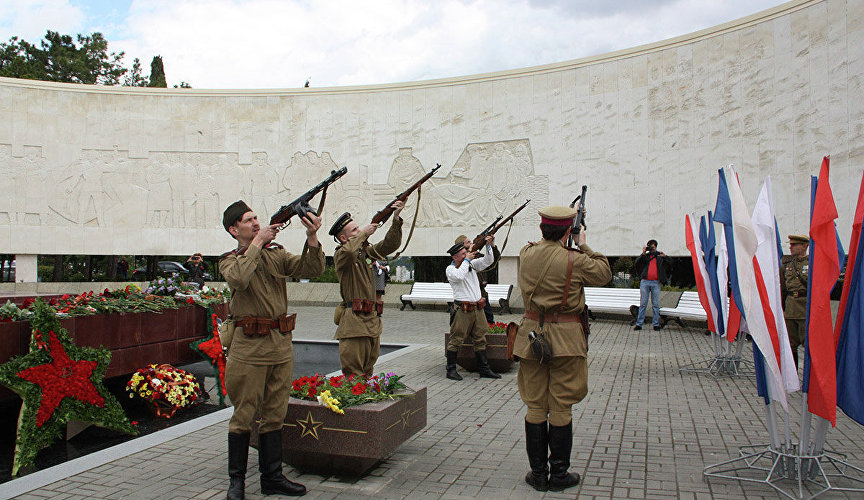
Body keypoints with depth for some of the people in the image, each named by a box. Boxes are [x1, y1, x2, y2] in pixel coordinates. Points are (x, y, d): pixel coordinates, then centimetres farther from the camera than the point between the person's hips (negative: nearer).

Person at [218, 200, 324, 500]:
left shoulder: (276, 253, 12)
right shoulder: (229, 260, 1)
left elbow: (312, 269, 0)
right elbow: (239, 278, -23)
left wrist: (312, 237, -14)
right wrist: (256, 243, -18)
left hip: (281, 345, 4)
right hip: (248, 347, -4)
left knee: (275, 414, 12)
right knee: (244, 416, 4)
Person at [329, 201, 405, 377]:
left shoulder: (367, 251, 14)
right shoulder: (340, 255, -6)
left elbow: (390, 245, 12)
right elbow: (348, 252, -30)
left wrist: (396, 219, -2)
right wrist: (364, 232, -16)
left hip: (373, 322, 7)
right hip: (354, 323, -7)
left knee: (367, 373, 15)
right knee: (353, 377, -5)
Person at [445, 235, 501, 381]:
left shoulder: (472, 264, 12)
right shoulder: (450, 269, -4)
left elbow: (488, 261, 8)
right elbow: (459, 276, -24)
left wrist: (489, 245, -6)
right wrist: (467, 260, -12)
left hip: (478, 308, 6)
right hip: (462, 310, -6)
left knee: (480, 339, 10)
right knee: (456, 340, -3)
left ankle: (484, 369, 18)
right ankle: (451, 370, 6)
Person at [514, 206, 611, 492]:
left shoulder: (526, 254, 0)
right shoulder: (575, 261, -13)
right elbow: (604, 274, 5)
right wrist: (584, 245, 10)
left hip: (532, 335, 4)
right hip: (566, 338, -3)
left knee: (535, 406, 11)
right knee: (561, 409, 7)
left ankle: (538, 473, 19)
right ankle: (558, 474, 17)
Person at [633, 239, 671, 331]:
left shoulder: (660, 257, 15)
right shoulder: (644, 256, 13)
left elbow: (668, 266, 6)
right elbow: (636, 264, -2)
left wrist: (665, 257, -10)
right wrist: (643, 253, -8)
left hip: (656, 283, 1)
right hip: (645, 282, 0)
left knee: (656, 304, 3)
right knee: (643, 304, 2)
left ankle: (656, 324, 9)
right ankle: (639, 324, 4)